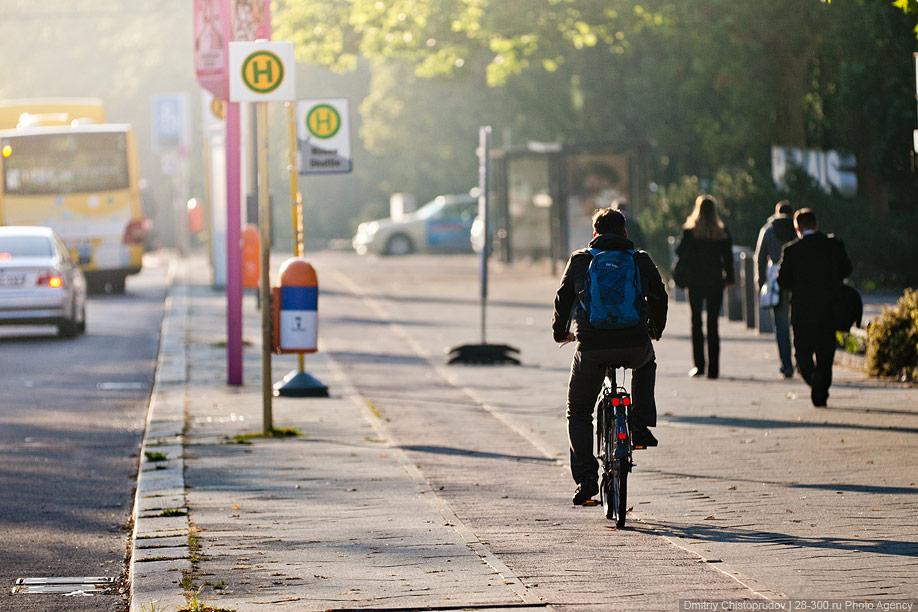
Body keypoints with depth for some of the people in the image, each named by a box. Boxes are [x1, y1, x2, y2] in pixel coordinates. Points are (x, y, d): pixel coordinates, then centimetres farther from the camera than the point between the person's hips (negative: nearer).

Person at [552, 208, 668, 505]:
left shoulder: (579, 260, 11)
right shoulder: (642, 261, 13)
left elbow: (563, 300, 19)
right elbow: (659, 299, 24)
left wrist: (560, 332, 38)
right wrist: (655, 330, 44)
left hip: (591, 347, -1)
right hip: (634, 344, 1)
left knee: (578, 412, 16)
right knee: (646, 363, 38)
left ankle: (585, 478, 2)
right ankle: (641, 426, 23)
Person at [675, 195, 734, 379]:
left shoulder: (689, 231, -7)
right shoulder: (722, 233, 0)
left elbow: (681, 253, -8)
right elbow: (728, 256, 3)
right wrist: (729, 279, 11)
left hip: (695, 281, -2)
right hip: (715, 282, 2)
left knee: (696, 322, 6)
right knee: (713, 324, 5)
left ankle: (699, 365, -2)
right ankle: (713, 368, 1)